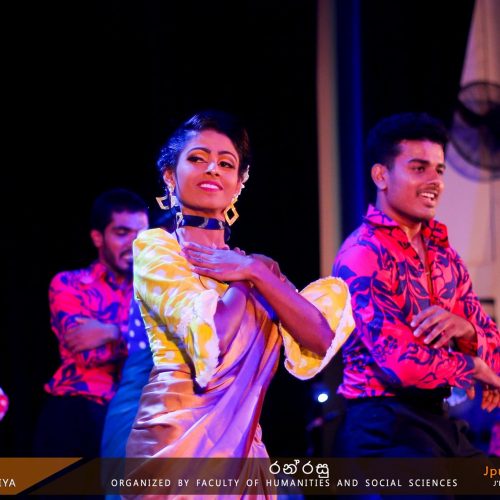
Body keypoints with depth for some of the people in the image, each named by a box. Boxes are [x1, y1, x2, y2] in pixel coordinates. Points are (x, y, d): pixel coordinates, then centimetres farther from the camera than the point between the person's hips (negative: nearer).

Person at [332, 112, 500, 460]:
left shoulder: (445, 255, 14)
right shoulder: (363, 254, -14)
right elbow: (401, 362, -24)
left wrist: (466, 331, -12)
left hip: (440, 424, 8)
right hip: (385, 432, -8)